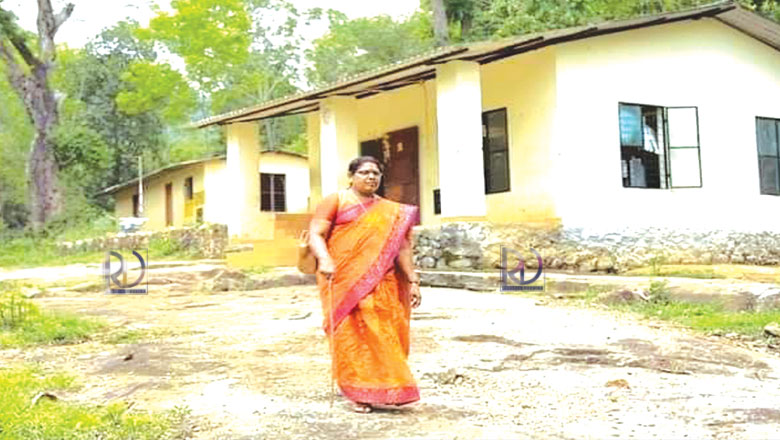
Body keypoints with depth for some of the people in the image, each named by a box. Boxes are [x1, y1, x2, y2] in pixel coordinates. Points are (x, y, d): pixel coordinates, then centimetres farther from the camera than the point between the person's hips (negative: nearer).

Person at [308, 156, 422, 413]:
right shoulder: (335, 201, 5)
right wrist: (324, 260, -24)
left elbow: (401, 247, 12)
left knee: (384, 334, 1)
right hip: (345, 281, -3)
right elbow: (315, 234, -5)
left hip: (380, 284, 3)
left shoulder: (391, 211, 15)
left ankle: (381, 387, 15)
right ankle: (359, 393, 1)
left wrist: (412, 281, 3)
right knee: (352, 333, -7)